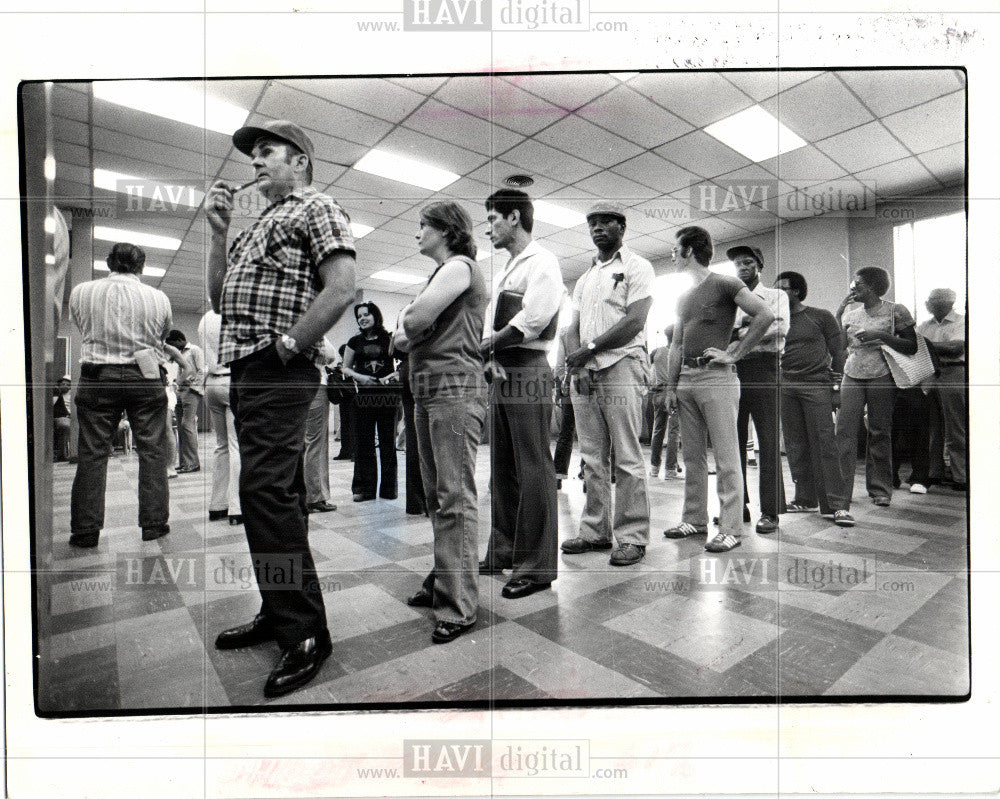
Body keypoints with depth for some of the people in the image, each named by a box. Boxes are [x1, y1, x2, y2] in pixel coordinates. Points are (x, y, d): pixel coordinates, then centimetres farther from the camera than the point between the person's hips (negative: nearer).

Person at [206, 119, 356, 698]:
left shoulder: (318, 208, 0)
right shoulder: (260, 225, 27)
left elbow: (341, 288, -16)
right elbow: (221, 300, 23)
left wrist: (286, 344, -15)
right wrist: (219, 230, 15)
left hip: (280, 372, -9)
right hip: (247, 370, 10)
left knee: (267, 492, -16)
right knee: (274, 495, 12)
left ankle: (306, 632, -7)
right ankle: (280, 612, 23)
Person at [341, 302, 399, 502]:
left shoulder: (389, 339, 7)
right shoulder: (355, 342, 13)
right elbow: (345, 367, 14)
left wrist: (394, 375, -13)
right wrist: (358, 376, -5)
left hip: (387, 395, -2)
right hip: (364, 396, 2)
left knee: (388, 442, 2)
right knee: (363, 443, 1)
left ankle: (388, 488, 11)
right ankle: (364, 488, 8)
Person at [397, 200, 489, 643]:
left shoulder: (460, 266, -4)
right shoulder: (441, 273, 25)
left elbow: (416, 320, -16)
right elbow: (407, 327, 20)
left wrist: (406, 329, 5)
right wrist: (409, 330, -2)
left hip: (454, 386, -10)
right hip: (427, 389, 10)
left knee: (455, 496, -9)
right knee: (435, 494, 13)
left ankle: (458, 606, -4)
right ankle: (441, 580, 25)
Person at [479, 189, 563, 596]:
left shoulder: (541, 262, -3)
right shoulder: (504, 270, 25)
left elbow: (531, 321, -16)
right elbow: (491, 322, 17)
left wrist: (487, 345, -7)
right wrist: (490, 355, -3)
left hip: (528, 372, -9)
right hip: (501, 374, 9)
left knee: (533, 469, -6)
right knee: (502, 469, 12)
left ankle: (537, 566, 1)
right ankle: (504, 551, 24)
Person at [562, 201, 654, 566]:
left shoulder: (637, 267, 4)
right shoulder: (585, 277, 24)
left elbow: (634, 322, -9)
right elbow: (573, 328, 16)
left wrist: (588, 350, -11)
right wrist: (578, 365, -2)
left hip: (620, 366, -6)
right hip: (584, 373, 6)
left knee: (626, 459, -5)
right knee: (592, 458, 7)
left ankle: (632, 537, 2)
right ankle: (595, 531, 16)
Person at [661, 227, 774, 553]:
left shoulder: (725, 284, -2)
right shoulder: (683, 296, 20)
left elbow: (765, 315, -11)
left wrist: (734, 353, -12)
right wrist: (671, 386, 13)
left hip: (716, 377, -8)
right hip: (686, 379, 8)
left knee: (726, 458, -4)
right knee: (692, 456, 10)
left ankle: (730, 529, 0)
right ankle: (695, 519, 20)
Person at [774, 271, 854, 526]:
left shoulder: (821, 317, 5)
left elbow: (837, 352, 3)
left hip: (816, 384, -4)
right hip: (786, 387, 4)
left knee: (824, 443, -8)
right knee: (795, 445, 3)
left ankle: (835, 504, -6)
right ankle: (805, 499, 12)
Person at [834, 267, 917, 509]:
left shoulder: (895, 311, 3)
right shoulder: (851, 314, 15)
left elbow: (912, 346, 0)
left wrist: (880, 335, -13)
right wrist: (840, 310, 4)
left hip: (881, 377, -3)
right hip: (852, 377, 3)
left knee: (880, 433, 1)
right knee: (844, 431, -7)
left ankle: (880, 489, 14)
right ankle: (841, 491, -5)